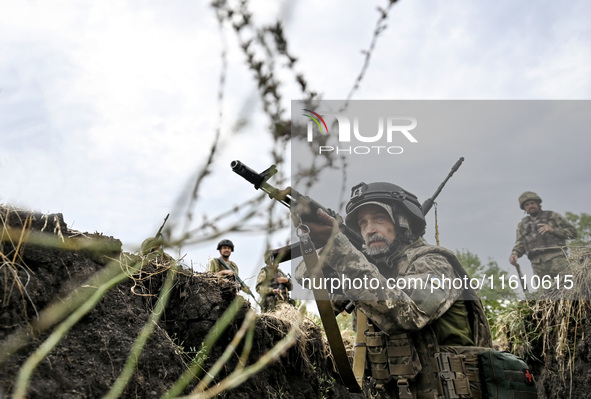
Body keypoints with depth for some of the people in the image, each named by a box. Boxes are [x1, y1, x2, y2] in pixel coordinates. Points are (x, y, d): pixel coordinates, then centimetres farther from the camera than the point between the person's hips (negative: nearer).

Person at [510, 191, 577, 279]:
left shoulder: (553, 216, 14)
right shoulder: (523, 225, 23)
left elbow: (572, 232, 9)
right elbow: (519, 245, 17)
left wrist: (553, 230, -6)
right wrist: (514, 254, -5)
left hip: (556, 258, -3)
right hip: (538, 264, 3)